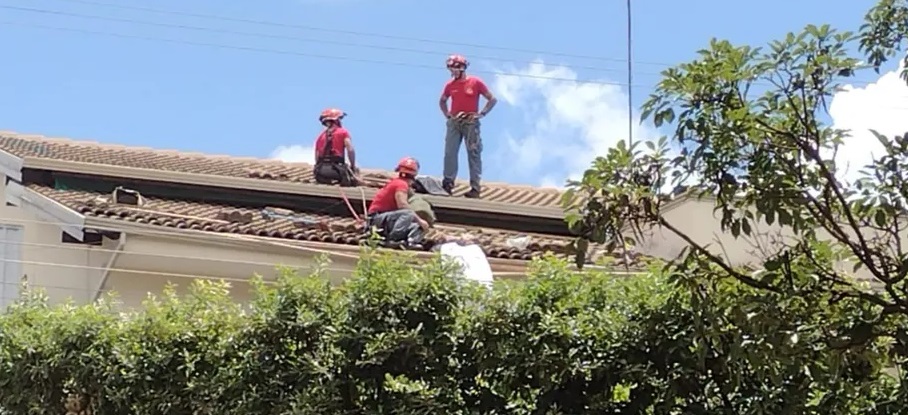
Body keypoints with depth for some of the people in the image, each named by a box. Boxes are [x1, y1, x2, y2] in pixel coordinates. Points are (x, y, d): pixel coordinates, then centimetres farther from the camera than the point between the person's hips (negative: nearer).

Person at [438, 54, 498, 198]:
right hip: (454, 122, 3)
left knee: (474, 154, -2)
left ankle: (475, 187, -2)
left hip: (470, 123, -3)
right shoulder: (450, 85, 7)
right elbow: (442, 101, 26)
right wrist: (447, 114, 10)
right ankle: (448, 184, 0)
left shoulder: (476, 82, -3)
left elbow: (492, 99, 2)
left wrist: (481, 114, -6)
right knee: (450, 153, -4)